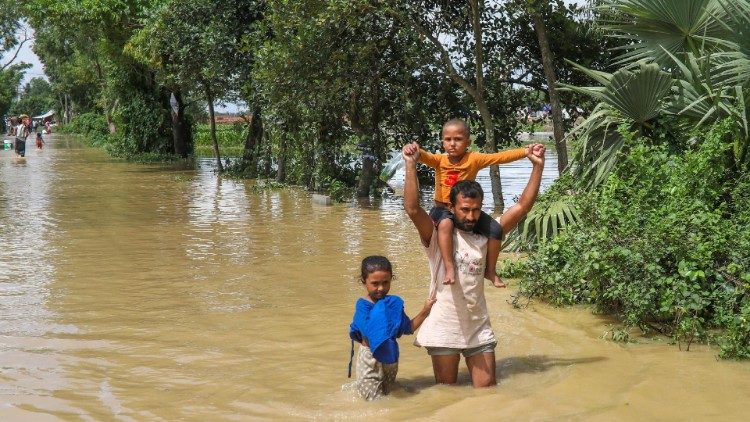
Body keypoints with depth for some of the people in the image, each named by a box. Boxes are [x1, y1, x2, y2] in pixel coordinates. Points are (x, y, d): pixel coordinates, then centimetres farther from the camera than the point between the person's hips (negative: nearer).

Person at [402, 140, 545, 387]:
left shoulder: (485, 236, 4)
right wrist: (410, 165, -28)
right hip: (445, 329, -3)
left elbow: (522, 207, 0)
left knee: (487, 389, 5)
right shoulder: (437, 236, -7)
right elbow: (412, 209, -24)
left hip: (479, 328, 3)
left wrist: (537, 166, -6)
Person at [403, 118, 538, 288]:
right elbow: (424, 156, -26)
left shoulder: (474, 159, -7)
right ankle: (449, 266, -33)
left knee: (495, 229, -10)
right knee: (445, 223, -37)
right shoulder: (439, 160, -7)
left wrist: (525, 151, -24)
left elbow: (500, 157, -14)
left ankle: (490, 270, 10)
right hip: (443, 208, -2)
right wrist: (414, 149, -50)